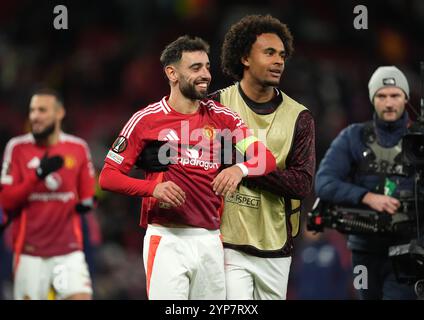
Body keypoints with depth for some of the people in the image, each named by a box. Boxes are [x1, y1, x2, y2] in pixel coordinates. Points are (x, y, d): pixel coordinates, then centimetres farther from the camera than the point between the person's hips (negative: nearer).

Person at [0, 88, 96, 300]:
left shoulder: (78, 148, 6)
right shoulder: (17, 147, 0)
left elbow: (88, 193, 19)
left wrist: (86, 203, -4)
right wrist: (38, 175, -17)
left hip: (69, 250, 1)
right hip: (30, 250, -1)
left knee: (81, 297, -14)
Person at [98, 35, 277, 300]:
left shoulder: (221, 117, 9)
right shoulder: (147, 120, 0)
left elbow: (267, 158, 1)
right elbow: (108, 177, -1)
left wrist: (239, 169, -21)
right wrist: (154, 187, -18)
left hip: (210, 240, 4)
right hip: (167, 240, -4)